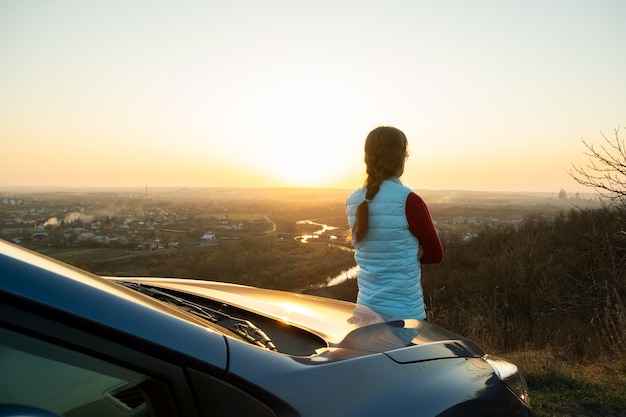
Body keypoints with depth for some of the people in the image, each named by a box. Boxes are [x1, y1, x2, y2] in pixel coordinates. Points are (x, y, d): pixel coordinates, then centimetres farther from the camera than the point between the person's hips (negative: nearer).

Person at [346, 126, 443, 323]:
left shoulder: (353, 202, 0)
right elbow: (436, 254, -4)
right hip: (404, 313, -5)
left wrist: (408, 254, 0)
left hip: (365, 308, 6)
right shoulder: (408, 201, -17)